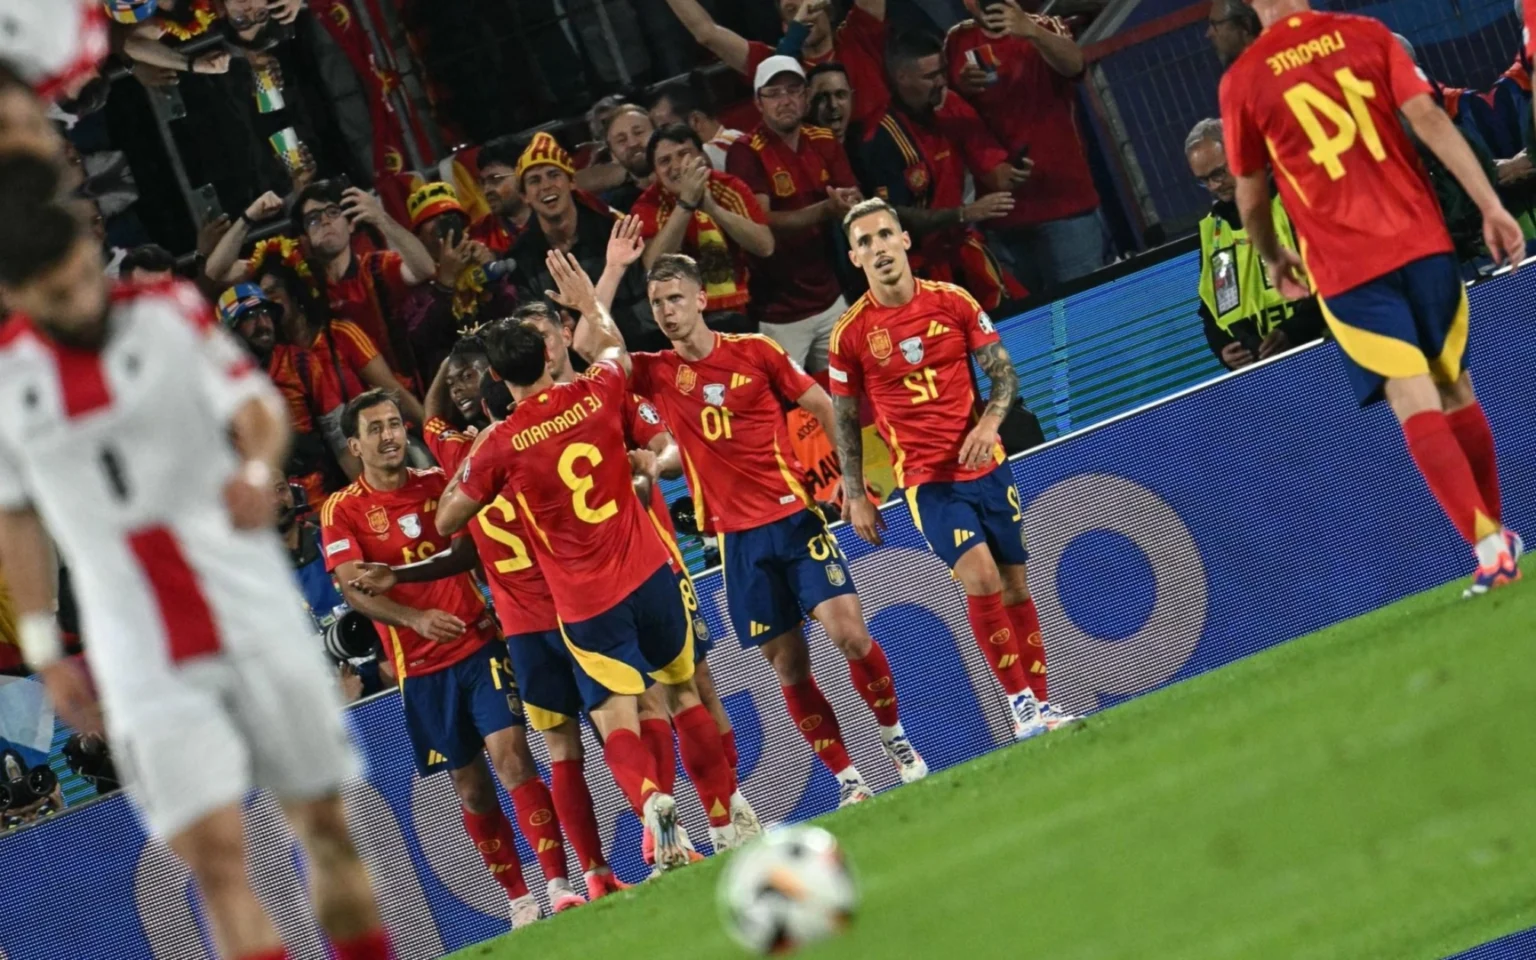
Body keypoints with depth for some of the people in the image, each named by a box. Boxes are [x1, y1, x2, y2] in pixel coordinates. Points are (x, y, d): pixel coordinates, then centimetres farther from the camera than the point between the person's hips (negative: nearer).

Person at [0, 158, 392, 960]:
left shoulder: (169, 314, -1)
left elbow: (258, 408, -6)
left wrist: (258, 467, -29)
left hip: (256, 617, 0)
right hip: (144, 666, 0)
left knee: (324, 824, 5)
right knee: (214, 855, -11)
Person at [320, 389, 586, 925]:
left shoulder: (438, 484, 6)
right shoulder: (342, 511, -1)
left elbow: (473, 549, 12)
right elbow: (351, 588, -11)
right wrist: (416, 619, -27)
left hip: (479, 643, 1)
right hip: (419, 665, 0)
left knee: (511, 758, -13)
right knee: (470, 785, 5)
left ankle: (558, 886, -16)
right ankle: (519, 903, 14)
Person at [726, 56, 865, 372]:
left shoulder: (825, 143, 7)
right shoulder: (747, 153, -10)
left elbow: (856, 204, 2)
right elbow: (762, 224, -20)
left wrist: (850, 205, -24)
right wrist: (826, 210, -33)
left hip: (830, 300, 5)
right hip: (779, 312, -5)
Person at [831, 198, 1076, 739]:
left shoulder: (953, 302, -1)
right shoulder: (851, 333, -5)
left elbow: (1003, 372, 5)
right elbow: (845, 419, 4)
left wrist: (990, 420, -13)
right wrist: (854, 496, 2)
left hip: (985, 467, 3)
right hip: (926, 480, -3)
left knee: (1015, 585, 7)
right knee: (981, 577, -19)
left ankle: (1040, 704, 17)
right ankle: (1020, 703, -11)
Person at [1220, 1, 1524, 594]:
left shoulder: (1241, 81, 0)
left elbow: (1251, 196, 10)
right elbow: (1429, 119, -6)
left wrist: (1274, 260, 28)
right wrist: (1491, 206, -6)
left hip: (1345, 267, -2)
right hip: (1420, 239, 2)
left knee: (1416, 406, -7)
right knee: (1457, 393, 16)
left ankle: (1488, 544, -19)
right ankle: (1496, 533, 22)